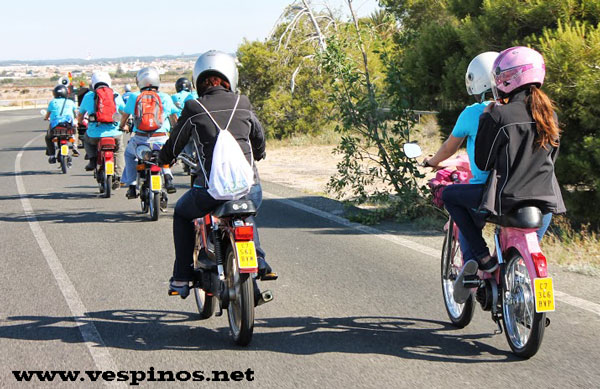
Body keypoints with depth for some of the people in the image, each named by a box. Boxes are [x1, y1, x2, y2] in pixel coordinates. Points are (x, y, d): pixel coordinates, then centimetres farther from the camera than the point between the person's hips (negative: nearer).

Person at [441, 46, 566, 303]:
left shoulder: (498, 116, -12)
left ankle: (482, 257, 2)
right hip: (544, 201, 6)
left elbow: (483, 162, -4)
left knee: (450, 195, 14)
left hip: (507, 198, -6)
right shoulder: (550, 115, 7)